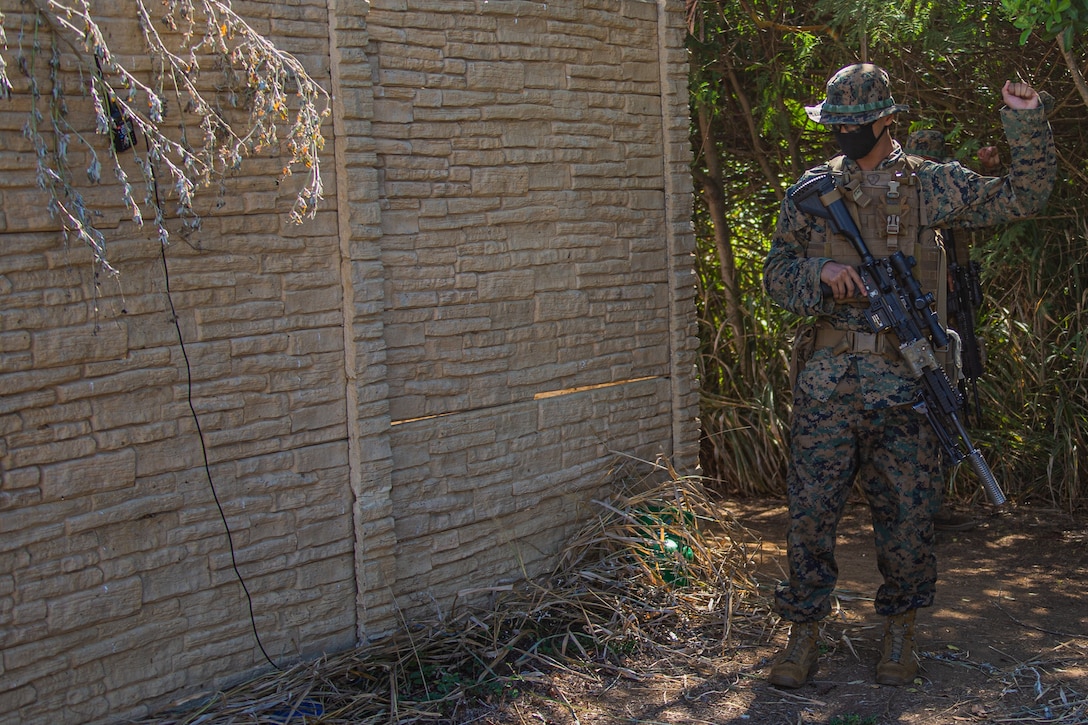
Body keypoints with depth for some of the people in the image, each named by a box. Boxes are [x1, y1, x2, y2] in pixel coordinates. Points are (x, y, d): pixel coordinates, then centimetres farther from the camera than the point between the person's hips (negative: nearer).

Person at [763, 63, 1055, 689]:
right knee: (811, 510, 1)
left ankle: (901, 631, 25)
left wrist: (1028, 124, -2)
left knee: (907, 512, 7)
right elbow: (777, 272, 8)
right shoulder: (811, 190, 8)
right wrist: (820, 271, -13)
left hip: (903, 380, 0)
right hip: (827, 378, 1)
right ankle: (805, 633, 15)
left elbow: (1022, 197, 9)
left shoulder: (931, 184, 6)